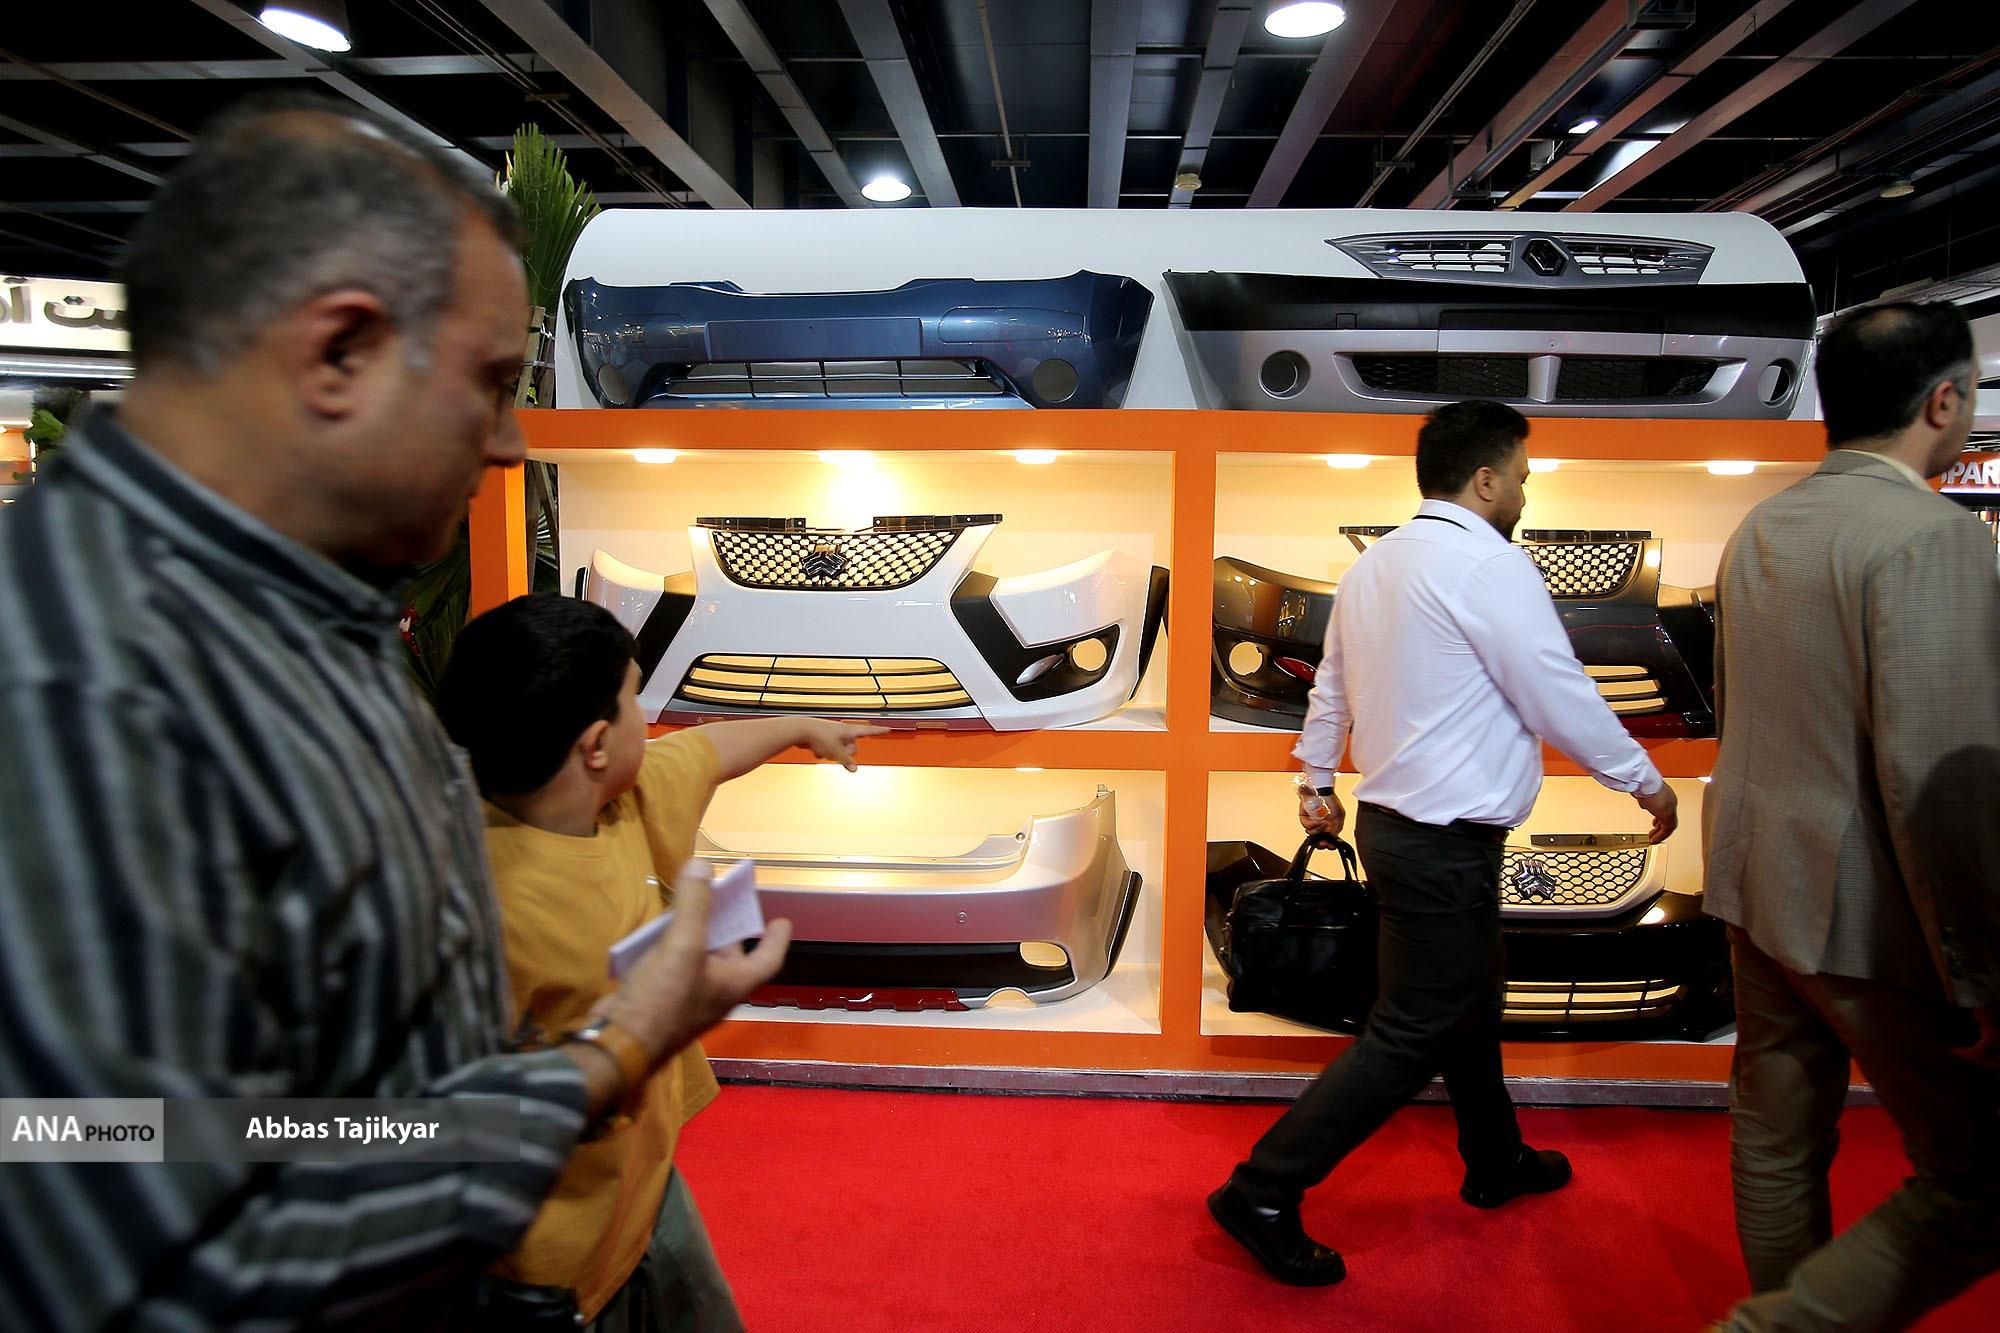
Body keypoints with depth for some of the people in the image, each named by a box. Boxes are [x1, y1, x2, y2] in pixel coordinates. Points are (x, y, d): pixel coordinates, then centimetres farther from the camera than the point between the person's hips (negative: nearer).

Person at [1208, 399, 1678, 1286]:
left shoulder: (1373, 566, 9)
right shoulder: (1490, 565, -17)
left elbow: (1330, 687, 18)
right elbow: (1565, 704, -14)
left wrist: (1316, 781, 30)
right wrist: (1646, 782, 1)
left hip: (1393, 820, 10)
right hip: (1446, 843, -10)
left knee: (1470, 1003, 24)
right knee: (1411, 1036, -1)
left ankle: (1496, 1162, 43)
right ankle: (1264, 1194, 3)